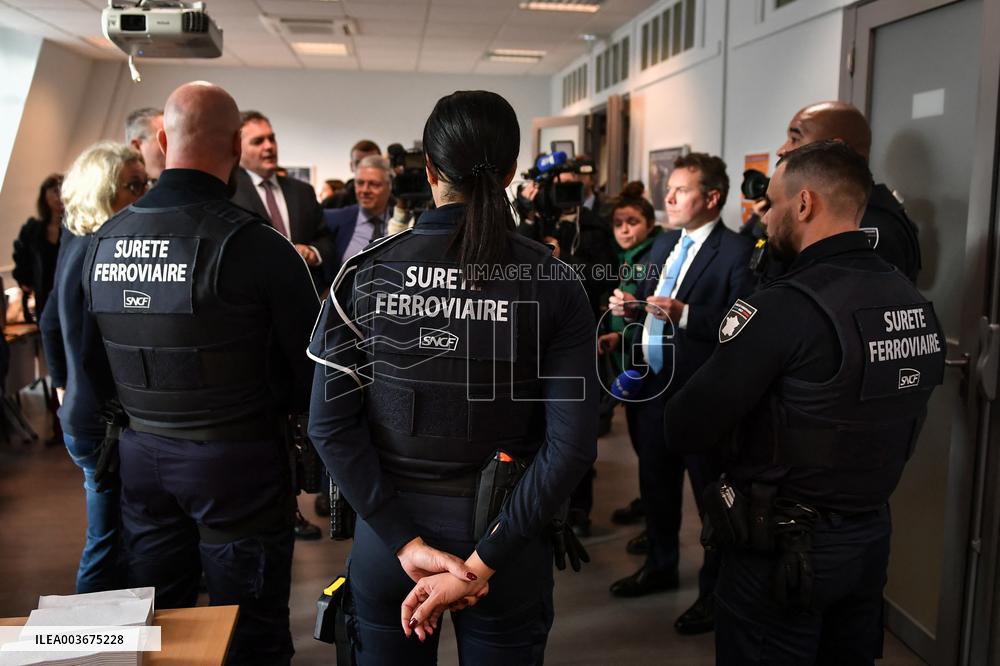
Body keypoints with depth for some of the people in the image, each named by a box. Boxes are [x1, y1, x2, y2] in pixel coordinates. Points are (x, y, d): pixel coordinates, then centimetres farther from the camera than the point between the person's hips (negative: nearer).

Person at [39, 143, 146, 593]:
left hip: (81, 416, 10)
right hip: (107, 425, -10)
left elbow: (50, 323, 18)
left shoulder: (77, 243, 7)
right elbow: (96, 354, -25)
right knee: (109, 545, 5)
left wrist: (63, 386, 25)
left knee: (110, 539, 23)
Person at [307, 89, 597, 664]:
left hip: (386, 525, 1)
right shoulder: (555, 283, -10)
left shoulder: (367, 271, -8)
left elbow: (331, 423, -11)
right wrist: (481, 564, -13)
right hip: (506, 534, 0)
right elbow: (572, 443, -16)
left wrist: (405, 541, -10)